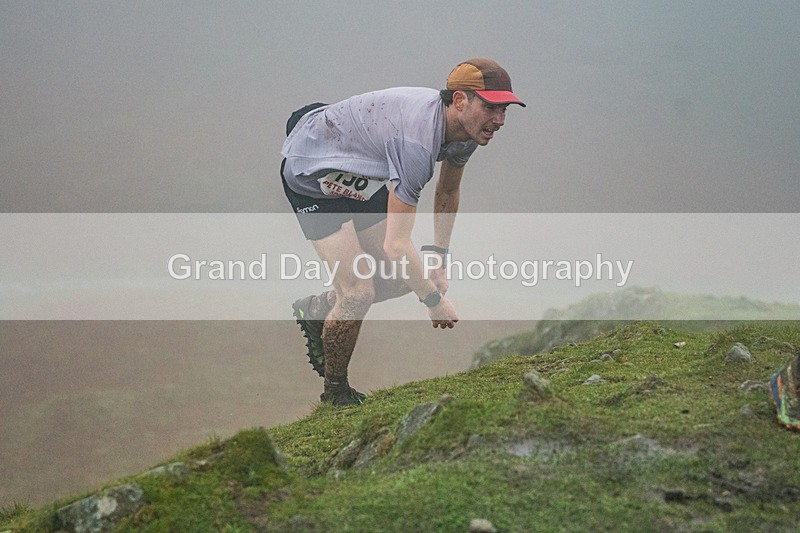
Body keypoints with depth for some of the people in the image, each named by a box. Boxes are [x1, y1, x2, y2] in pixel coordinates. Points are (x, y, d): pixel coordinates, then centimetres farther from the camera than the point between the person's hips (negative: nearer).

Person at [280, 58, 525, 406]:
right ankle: (335, 393, 9)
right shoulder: (418, 140, -39)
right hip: (311, 170, -9)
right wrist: (435, 301, -26)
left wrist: (438, 255, 7)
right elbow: (396, 245, -36)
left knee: (403, 279, 5)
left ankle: (316, 310, 28)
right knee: (358, 292, -13)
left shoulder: (465, 128, -11)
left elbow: (447, 191, 12)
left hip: (355, 176, 9)